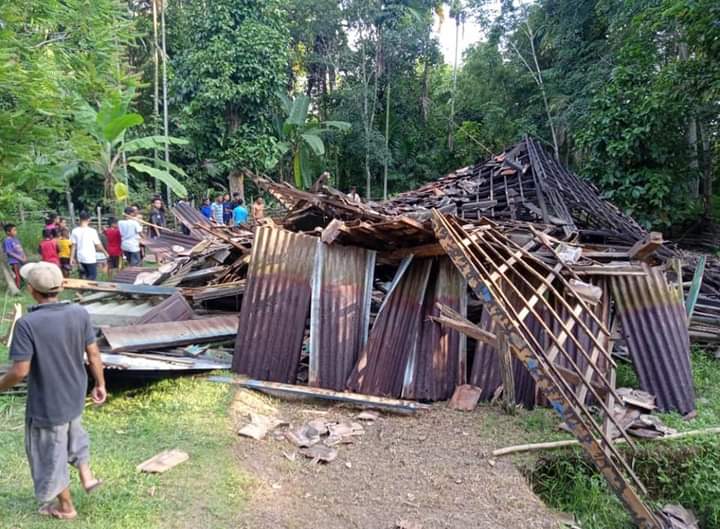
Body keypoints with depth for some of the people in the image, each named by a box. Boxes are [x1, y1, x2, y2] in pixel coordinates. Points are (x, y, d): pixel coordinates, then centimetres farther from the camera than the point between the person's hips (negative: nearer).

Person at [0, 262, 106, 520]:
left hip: (46, 403, -4)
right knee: (73, 432, 34)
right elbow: (93, 354, -4)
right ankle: (87, 476, 36)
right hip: (75, 395, 5)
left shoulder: (27, 324, -26)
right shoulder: (79, 313, -12)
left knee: (50, 453, 17)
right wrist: (100, 384, 9)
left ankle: (65, 506, 34)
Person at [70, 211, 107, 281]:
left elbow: (74, 246, 0)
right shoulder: (92, 231, -12)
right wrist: (105, 252, 10)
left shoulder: (75, 231, -2)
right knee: (92, 277, 4)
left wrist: (72, 258, 7)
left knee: (83, 276, 17)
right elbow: (98, 245, -6)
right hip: (90, 258, -4)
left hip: (80, 258, 4)